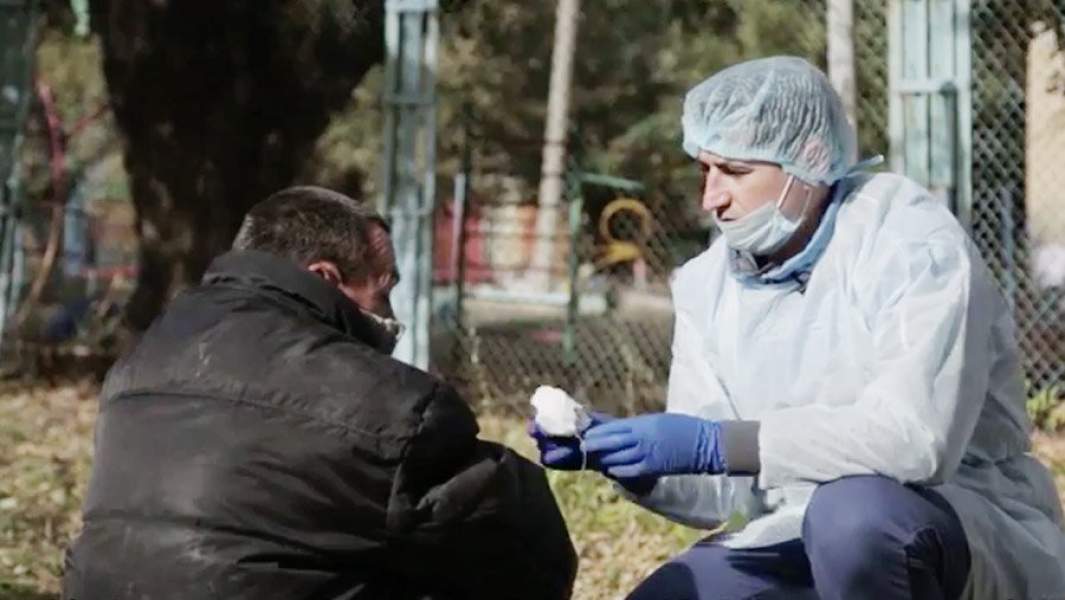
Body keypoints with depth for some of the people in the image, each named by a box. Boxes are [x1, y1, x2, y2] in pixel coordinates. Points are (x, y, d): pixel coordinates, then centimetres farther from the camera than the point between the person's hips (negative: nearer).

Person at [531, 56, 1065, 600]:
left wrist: (716, 444, -34)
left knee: (851, 512, -36)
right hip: (800, 540, 6)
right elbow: (724, 489, 1)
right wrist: (622, 454, -19)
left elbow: (914, 438, -31)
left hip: (974, 527, -6)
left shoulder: (915, 246, -16)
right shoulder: (707, 283, 3)